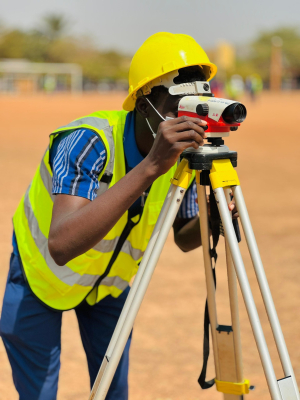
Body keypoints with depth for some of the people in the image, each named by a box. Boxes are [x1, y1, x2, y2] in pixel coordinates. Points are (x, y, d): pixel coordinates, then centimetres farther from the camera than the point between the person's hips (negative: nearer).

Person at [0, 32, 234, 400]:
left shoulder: (183, 150, -18)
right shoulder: (89, 142, -36)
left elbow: (184, 238, -2)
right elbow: (62, 245, -52)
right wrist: (149, 166, -57)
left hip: (112, 278, 5)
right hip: (41, 271, -4)